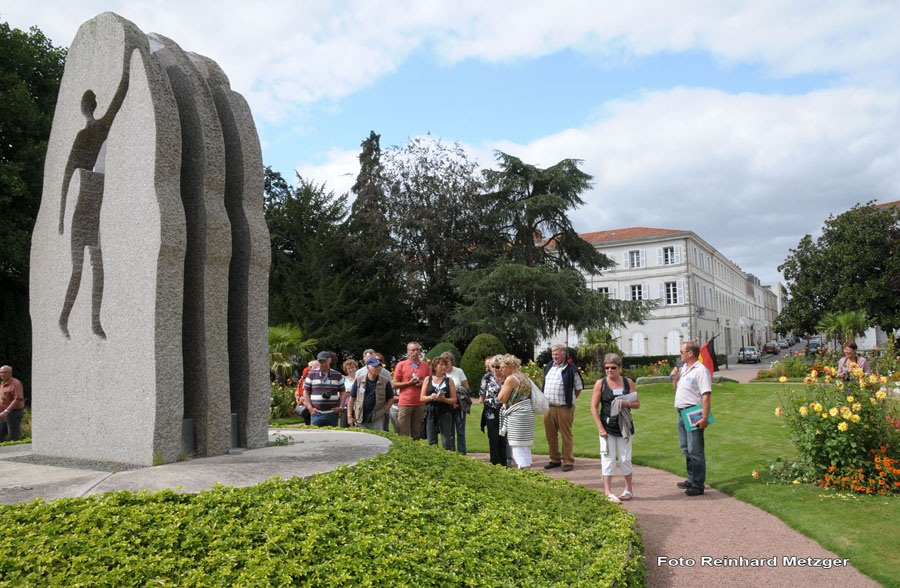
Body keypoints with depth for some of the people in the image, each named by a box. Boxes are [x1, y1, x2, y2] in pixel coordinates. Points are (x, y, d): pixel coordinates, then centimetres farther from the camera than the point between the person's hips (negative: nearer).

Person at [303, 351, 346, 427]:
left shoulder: (338, 375, 10)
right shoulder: (312, 374, 6)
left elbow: (342, 392, 14)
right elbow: (306, 392, 6)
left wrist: (341, 406, 2)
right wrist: (310, 408, -4)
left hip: (332, 413, 1)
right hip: (316, 413, -1)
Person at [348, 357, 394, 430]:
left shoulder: (385, 381, 1)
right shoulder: (359, 380, 3)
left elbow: (391, 399, 9)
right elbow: (352, 399, 7)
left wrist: (383, 411, -2)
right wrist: (350, 416, 3)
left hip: (377, 419, -1)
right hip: (360, 419, 1)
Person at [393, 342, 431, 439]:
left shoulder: (425, 366, 12)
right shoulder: (401, 365, 5)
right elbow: (394, 384, 2)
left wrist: (423, 383, -4)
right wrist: (409, 383, -10)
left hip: (420, 404, 3)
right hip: (405, 403, -2)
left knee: (416, 433, 6)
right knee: (404, 434, -5)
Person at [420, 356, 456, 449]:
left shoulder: (449, 380, 6)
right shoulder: (428, 379, 8)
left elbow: (454, 400, 2)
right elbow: (422, 398, 6)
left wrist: (444, 399, -15)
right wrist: (430, 397, -13)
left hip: (445, 413, -1)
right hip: (431, 413, 1)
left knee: (446, 441, -4)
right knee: (431, 442, 5)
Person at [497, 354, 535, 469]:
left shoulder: (510, 379, -12)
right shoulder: (524, 377, 15)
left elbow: (502, 399, -14)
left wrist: (502, 386, 1)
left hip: (517, 414, -9)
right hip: (528, 413, 9)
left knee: (518, 445, -5)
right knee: (526, 446, 15)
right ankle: (528, 467, 20)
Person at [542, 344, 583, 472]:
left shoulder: (571, 369, -7)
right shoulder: (549, 366, 12)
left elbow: (578, 387, 1)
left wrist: (569, 400, 3)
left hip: (564, 408, -6)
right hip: (548, 407, 6)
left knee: (566, 435, 0)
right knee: (550, 435, 11)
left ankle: (568, 461, 8)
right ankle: (555, 459, 23)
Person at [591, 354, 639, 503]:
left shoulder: (628, 382, 4)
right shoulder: (601, 383, -3)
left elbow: (637, 404, 6)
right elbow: (594, 407, -4)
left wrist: (626, 403, -16)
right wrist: (600, 427, -10)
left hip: (624, 426, 2)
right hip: (607, 426, -2)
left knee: (625, 459, 8)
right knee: (608, 459, -3)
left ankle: (629, 489, 25)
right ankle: (608, 493, 2)